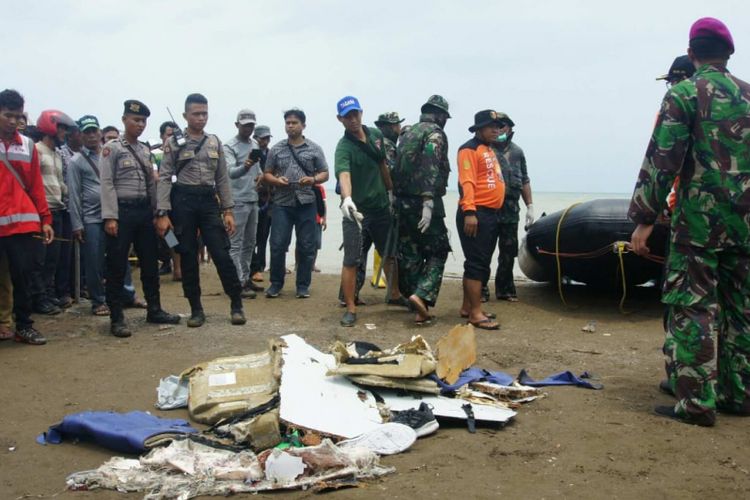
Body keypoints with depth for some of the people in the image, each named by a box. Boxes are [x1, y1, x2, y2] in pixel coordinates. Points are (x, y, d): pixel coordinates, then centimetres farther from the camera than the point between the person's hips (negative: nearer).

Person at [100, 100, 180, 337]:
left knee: (150, 263, 12)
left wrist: (156, 212, 12)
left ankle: (154, 310, 23)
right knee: (117, 266, -1)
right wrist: (110, 217, -17)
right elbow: (107, 184, -10)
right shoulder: (112, 148, -4)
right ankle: (116, 318, 5)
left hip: (144, 210, 7)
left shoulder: (145, 150, 15)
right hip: (122, 210, -6)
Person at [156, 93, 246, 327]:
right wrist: (163, 214, -11)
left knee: (221, 254, -3)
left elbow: (222, 178, 10)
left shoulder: (215, 143, 9)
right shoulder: (173, 143, 0)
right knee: (188, 257, 4)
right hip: (183, 201, -2)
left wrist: (228, 211, 3)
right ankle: (196, 309, 15)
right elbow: (164, 179, -3)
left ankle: (236, 304, 10)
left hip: (209, 201, 2)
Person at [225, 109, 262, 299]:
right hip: (238, 201, -8)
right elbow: (230, 172, -25)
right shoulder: (229, 146, -10)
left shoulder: (255, 145, 13)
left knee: (250, 242, 14)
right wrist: (245, 167, -43)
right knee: (236, 243, -6)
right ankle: (240, 283, -6)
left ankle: (246, 278, 23)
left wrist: (260, 175, 8)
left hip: (253, 200, 8)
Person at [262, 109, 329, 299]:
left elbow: (325, 174, 8)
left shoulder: (314, 149, 7)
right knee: (277, 245, -1)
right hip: (282, 204, 1)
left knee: (306, 247, 2)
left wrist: (313, 180, -13)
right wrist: (276, 180, -10)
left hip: (306, 204, 0)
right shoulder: (276, 149, 10)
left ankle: (303, 285, 13)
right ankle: (276, 283, 13)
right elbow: (267, 174, 12)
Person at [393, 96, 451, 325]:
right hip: (423, 202, -7)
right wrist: (428, 202, -27)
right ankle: (422, 295, -17)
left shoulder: (408, 134, 18)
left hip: (402, 202, 8)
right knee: (438, 252, 2)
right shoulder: (435, 133, -7)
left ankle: (419, 309, 15)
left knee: (409, 255, 9)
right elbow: (430, 168, -21)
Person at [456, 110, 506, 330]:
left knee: (481, 263, 14)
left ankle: (468, 307, 23)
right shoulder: (470, 149, -9)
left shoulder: (489, 150, 21)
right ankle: (476, 313, -7)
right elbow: (466, 182, -20)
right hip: (475, 214, -10)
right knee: (477, 263, -9)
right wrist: (469, 212, -28)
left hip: (491, 214, 10)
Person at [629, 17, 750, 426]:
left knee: (693, 308, -2)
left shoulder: (684, 94, -5)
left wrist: (644, 218, -9)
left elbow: (662, 160, -12)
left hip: (699, 216, -5)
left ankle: (696, 401, -2)